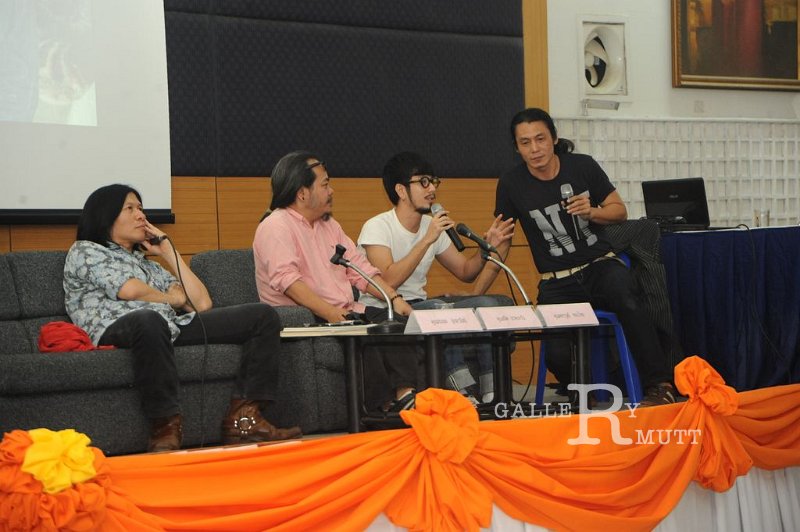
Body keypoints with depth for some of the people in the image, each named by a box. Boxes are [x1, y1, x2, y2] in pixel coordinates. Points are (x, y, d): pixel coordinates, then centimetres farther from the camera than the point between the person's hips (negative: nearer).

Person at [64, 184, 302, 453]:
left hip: (172, 327, 7)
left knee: (263, 315, -3)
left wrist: (168, 251, 27)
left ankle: (243, 419, -19)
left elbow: (202, 304, 24)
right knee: (149, 319, -46)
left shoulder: (146, 263, 37)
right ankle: (166, 428, -42)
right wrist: (172, 299, 15)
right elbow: (129, 290, -2)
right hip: (117, 329, -7)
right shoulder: (84, 251, 18)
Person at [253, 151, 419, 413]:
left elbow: (360, 268, 18)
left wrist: (394, 298, 1)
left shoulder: (329, 225, 22)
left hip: (345, 313, 8)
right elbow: (287, 279, -22)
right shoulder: (276, 227, -8)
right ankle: (384, 406, -28)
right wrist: (332, 314, -31)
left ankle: (405, 395, -30)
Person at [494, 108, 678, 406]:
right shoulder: (511, 185, -3)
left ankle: (659, 386, -30)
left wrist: (591, 212, -14)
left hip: (600, 265, 0)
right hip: (557, 282, 0)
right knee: (557, 356, -26)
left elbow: (620, 211, 8)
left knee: (626, 300, -37)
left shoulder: (582, 166, -1)